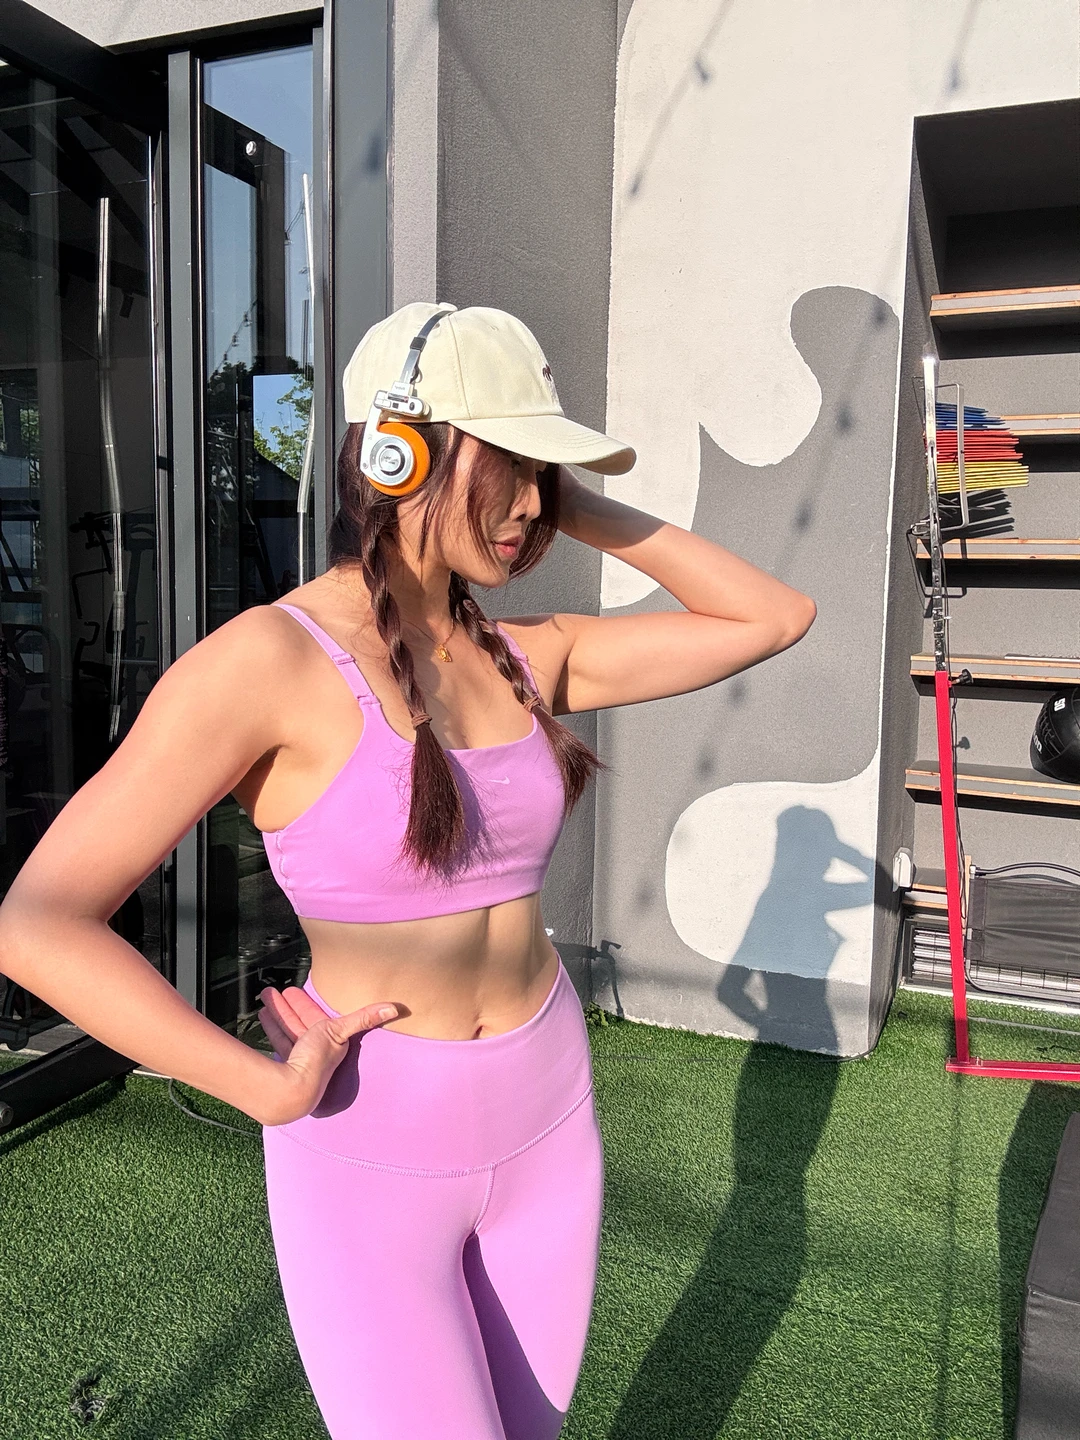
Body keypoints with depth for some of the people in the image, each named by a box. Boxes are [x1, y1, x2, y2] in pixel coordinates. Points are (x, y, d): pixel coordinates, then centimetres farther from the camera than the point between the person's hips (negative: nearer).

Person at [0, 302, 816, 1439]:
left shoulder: (528, 658, -1)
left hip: (545, 1125, 6)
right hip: (369, 1152, -5)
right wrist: (272, 1089, -17)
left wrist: (584, 517, -3)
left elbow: (773, 618, 3)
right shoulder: (266, 661, -19)